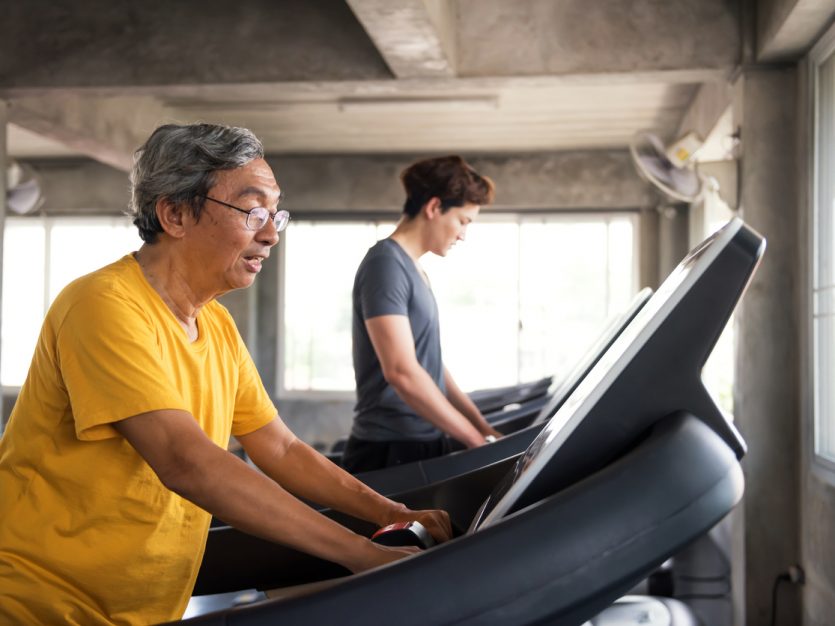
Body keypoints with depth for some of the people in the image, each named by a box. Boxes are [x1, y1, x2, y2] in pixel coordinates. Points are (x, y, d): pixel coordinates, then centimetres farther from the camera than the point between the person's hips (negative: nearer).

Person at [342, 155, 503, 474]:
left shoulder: (415, 271, 15)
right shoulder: (387, 263, -14)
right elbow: (402, 371, -23)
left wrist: (485, 429, 11)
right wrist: (477, 440, -17)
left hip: (424, 447, 9)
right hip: (390, 452, -9)